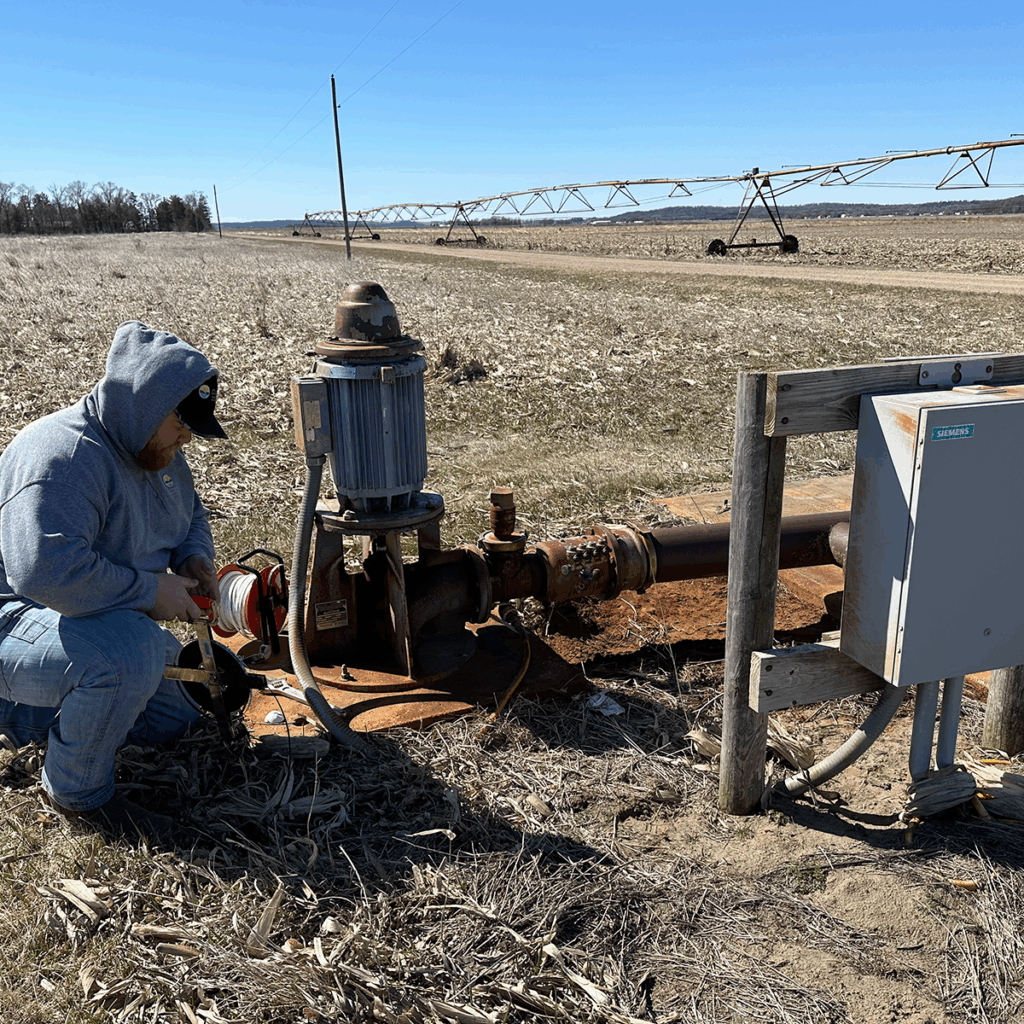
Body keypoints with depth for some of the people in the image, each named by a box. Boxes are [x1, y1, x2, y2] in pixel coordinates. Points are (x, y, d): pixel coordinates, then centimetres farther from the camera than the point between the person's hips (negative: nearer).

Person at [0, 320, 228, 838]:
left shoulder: (155, 448, 2)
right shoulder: (63, 457, -29)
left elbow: (190, 512, 19)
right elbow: (47, 571, -40)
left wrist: (195, 560, -3)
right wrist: (151, 590, -29)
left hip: (105, 618, 10)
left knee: (180, 709, 14)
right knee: (130, 652, -38)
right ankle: (77, 790, -12)